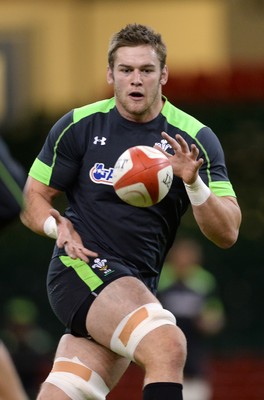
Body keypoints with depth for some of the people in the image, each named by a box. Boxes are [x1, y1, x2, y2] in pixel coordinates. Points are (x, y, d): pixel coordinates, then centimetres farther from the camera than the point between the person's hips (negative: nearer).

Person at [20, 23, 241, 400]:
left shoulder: (195, 139, 1)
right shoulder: (78, 126, 1)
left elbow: (227, 234, -4)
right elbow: (33, 198, 10)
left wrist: (194, 183, -21)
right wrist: (58, 226, -11)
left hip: (139, 287, 3)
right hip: (81, 268, -3)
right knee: (168, 345, -30)